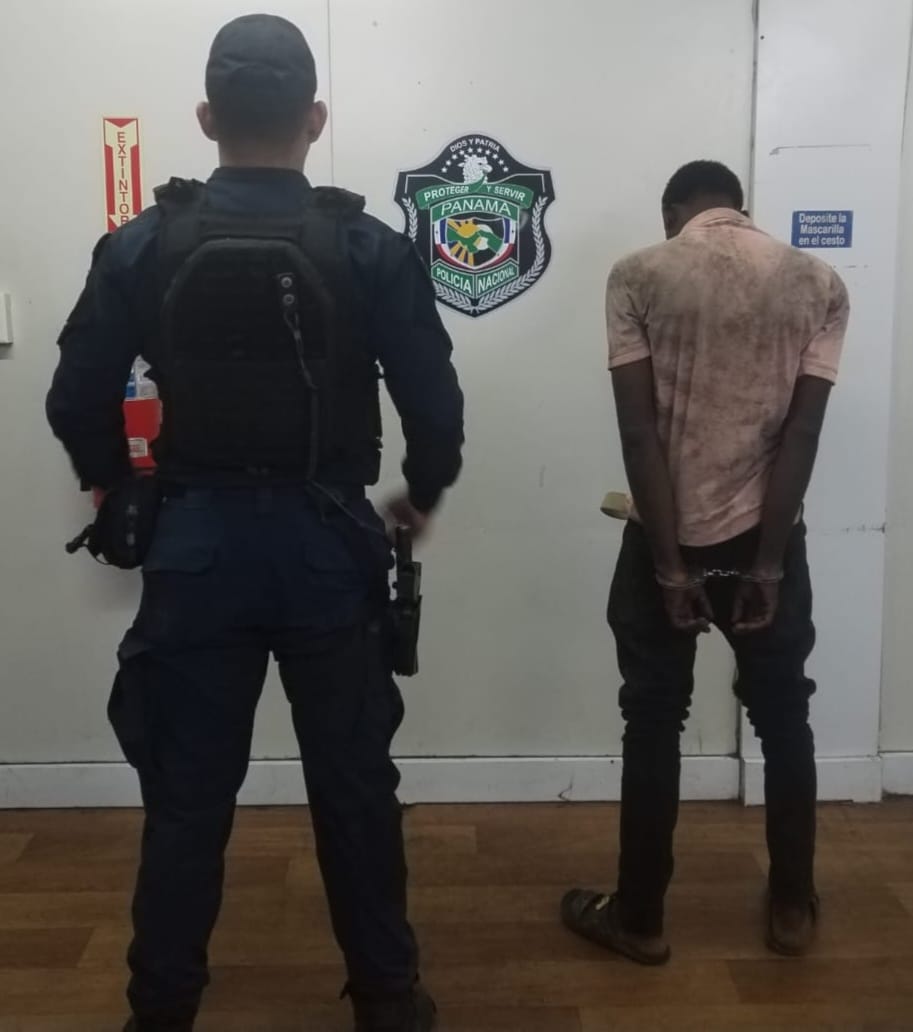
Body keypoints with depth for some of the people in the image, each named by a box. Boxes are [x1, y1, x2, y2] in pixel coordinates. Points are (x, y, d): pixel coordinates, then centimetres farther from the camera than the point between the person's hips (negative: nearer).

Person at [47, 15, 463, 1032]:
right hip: (327, 544, 0)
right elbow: (434, 405, -7)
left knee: (185, 794, 13)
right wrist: (421, 495, 12)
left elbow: (76, 403, 1)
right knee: (354, 785, 13)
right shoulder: (372, 250, -6)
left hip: (196, 543, 1)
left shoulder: (141, 249, -2)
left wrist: (123, 488, 20)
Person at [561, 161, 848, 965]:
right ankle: (793, 909, 30)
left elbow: (639, 431, -12)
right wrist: (767, 562, -7)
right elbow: (802, 433, -7)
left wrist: (671, 564, -10)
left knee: (654, 725, 10)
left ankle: (640, 918, 22)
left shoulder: (638, 277, -4)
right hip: (767, 537, 2)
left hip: (666, 540, -1)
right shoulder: (818, 283, 1)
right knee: (784, 722, 17)